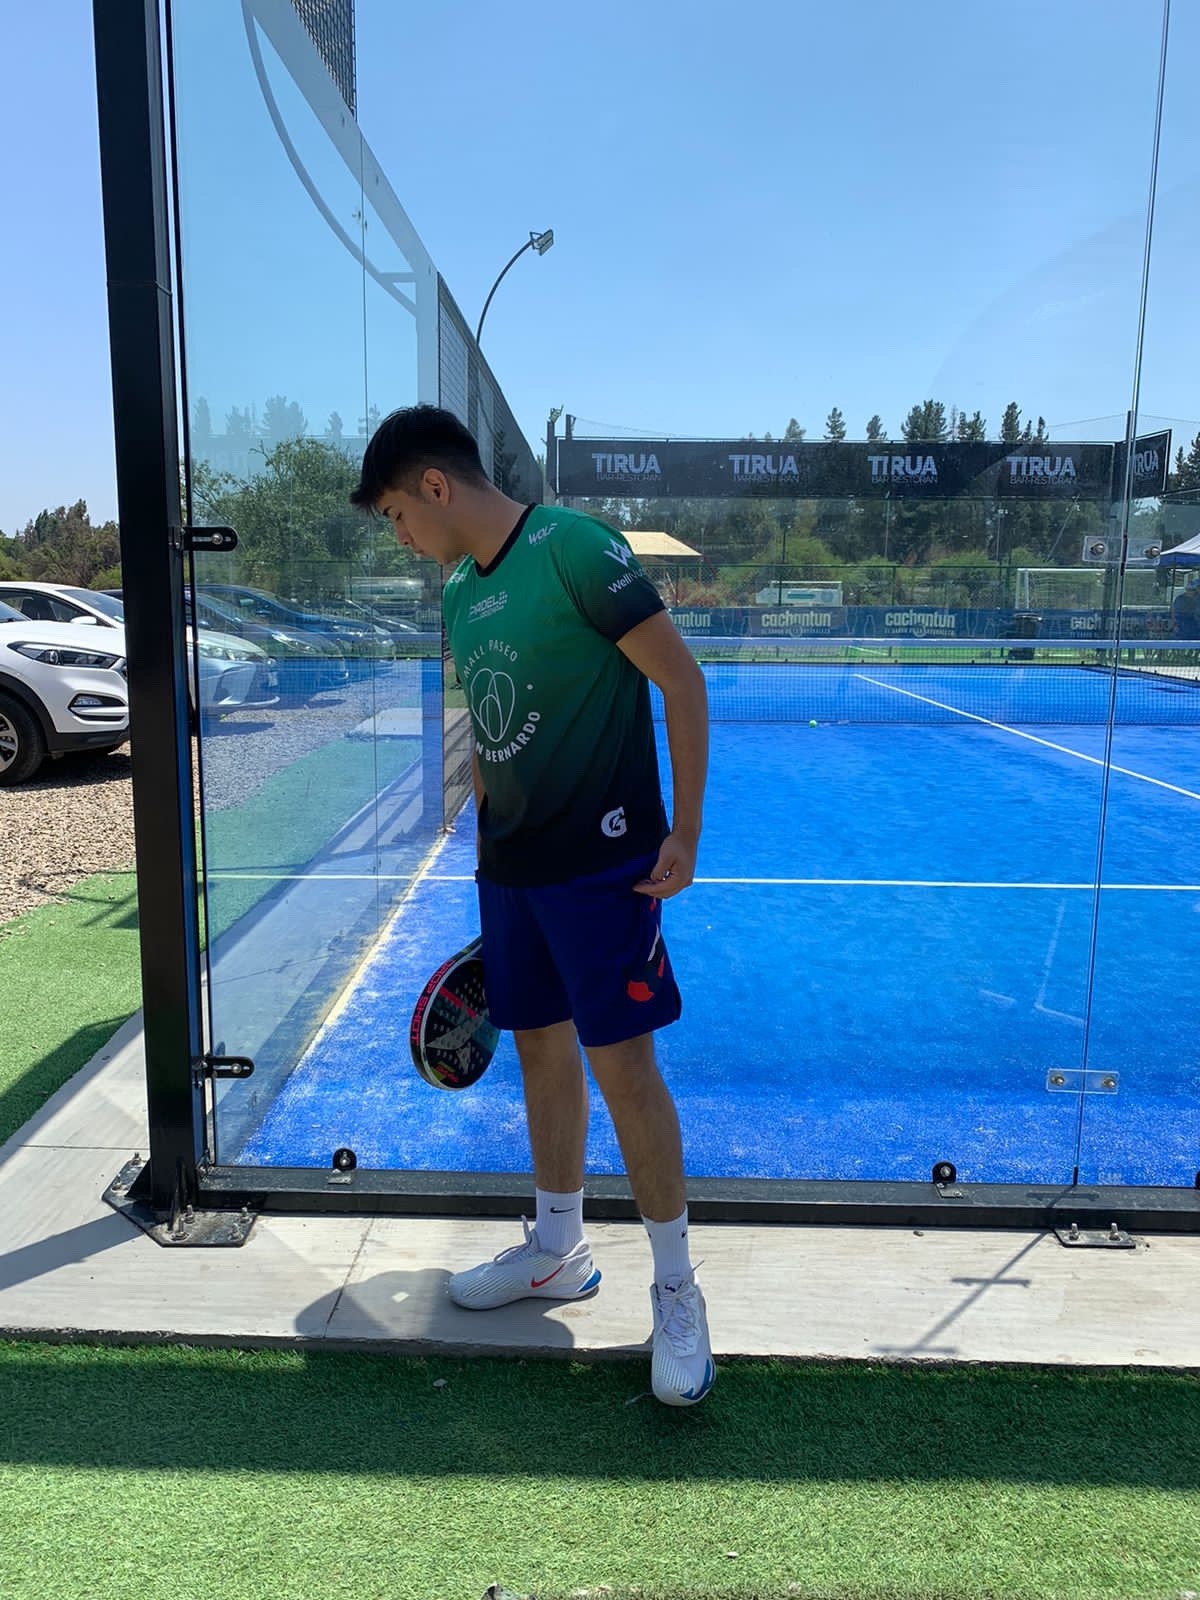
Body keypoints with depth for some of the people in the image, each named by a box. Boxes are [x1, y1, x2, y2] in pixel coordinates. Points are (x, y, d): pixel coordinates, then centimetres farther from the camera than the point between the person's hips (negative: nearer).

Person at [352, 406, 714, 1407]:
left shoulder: (573, 548, -12)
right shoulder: (460, 596, 12)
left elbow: (682, 680, -13)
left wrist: (685, 829, -15)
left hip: (599, 860, -8)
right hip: (510, 868, 8)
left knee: (621, 1061, -3)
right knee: (541, 1047, 15)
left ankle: (676, 1287, 15)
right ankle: (557, 1250, 34)